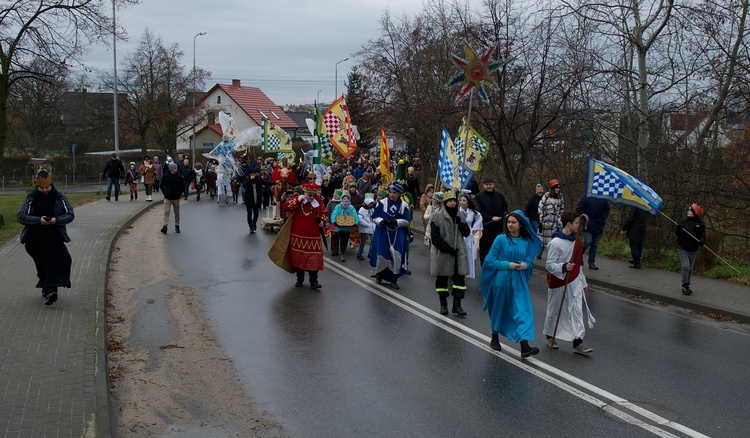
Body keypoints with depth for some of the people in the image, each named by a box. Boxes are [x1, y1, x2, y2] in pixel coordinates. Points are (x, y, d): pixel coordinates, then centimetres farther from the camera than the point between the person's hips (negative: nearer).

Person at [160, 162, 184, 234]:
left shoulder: (179, 176, -2)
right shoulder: (165, 176, -4)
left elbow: (183, 186, 5)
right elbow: (162, 186, 5)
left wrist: (180, 193, -1)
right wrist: (164, 193, -2)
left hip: (176, 198, 2)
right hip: (167, 198, -1)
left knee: (177, 212, 10)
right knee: (166, 212, -10)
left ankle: (177, 226, 21)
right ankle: (165, 226, -14)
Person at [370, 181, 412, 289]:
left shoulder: (404, 205, -1)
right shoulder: (382, 203, -2)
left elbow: (407, 220, -1)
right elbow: (375, 217, -1)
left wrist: (396, 222, -18)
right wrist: (381, 221, -22)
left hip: (398, 235, 0)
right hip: (382, 233, 0)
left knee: (397, 255, -6)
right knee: (381, 254, 1)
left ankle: (394, 279, 7)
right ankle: (379, 273, 28)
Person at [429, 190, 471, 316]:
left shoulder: (460, 216, 8)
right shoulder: (437, 218, -8)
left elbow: (467, 233, 7)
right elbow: (435, 238, -10)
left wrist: (461, 224, -11)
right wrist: (448, 249, -15)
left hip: (459, 253, 4)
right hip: (442, 253, -3)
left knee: (459, 278, 0)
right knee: (442, 279, 7)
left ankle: (457, 305, 6)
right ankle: (443, 304, 19)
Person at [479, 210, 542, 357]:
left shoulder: (526, 242, 2)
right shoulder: (500, 239, -7)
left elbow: (529, 261, 12)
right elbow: (490, 260, -7)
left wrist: (525, 265, -11)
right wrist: (508, 265, -17)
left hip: (519, 282, 2)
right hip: (501, 280, -2)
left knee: (523, 311, -9)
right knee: (498, 310, 12)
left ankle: (524, 346, -14)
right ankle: (495, 338, 34)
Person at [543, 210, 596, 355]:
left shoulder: (576, 241, 6)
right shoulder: (555, 243, -18)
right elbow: (549, 265, -18)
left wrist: (583, 281, 19)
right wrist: (564, 267, -34)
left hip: (574, 282, 6)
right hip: (558, 282, -6)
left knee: (577, 310, -4)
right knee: (554, 311, 11)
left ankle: (578, 342, -5)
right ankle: (550, 337, 31)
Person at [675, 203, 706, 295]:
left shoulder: (700, 224, -2)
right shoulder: (683, 220, -3)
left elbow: (702, 236, -2)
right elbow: (677, 233, -3)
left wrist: (701, 241, -24)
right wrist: (678, 228, -25)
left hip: (693, 250, 2)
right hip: (682, 248, -2)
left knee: (690, 269, 12)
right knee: (686, 266, -15)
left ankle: (686, 285, 27)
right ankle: (685, 286, -5)